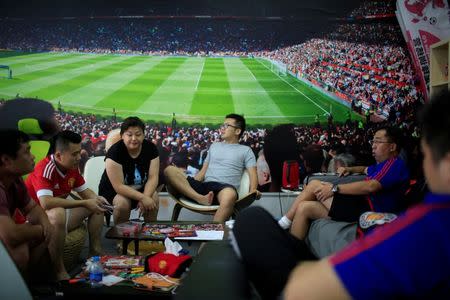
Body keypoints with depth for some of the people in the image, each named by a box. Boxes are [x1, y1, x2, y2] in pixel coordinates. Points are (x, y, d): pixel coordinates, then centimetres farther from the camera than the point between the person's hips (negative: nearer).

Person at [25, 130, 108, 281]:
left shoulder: (72, 167, -3)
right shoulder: (45, 169, -28)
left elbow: (84, 191, 11)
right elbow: (46, 203, -42)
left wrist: (97, 199, -14)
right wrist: (84, 203, -35)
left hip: (60, 214, 9)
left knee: (97, 206, 6)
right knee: (58, 213, -40)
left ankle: (95, 250, 7)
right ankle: (59, 271, -29)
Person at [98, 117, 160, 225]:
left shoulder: (151, 148, -13)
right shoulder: (115, 151, -25)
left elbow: (153, 177, -15)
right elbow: (119, 186, -28)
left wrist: (146, 196, -33)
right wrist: (142, 198, -36)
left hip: (140, 189, 3)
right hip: (113, 191, -3)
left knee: (154, 197, -25)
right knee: (123, 202, -33)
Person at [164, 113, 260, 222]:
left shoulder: (245, 150, 19)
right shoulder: (214, 146, 31)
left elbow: (253, 174, 7)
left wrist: (253, 191, -15)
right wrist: (192, 183, 8)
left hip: (225, 187, -4)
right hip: (204, 185, 5)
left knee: (230, 195, -45)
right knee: (170, 170, -19)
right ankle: (201, 199, -34)